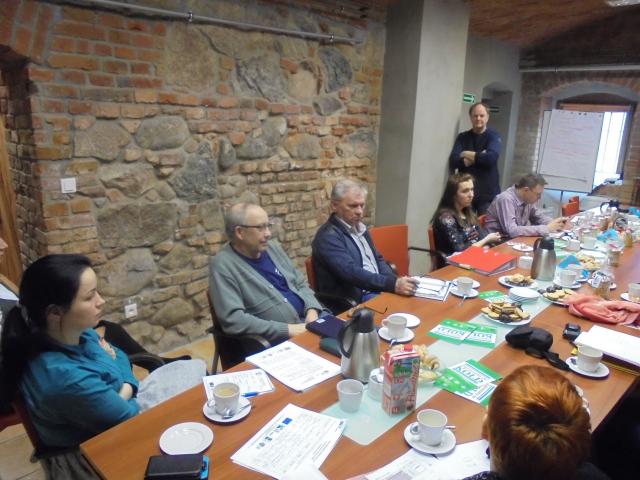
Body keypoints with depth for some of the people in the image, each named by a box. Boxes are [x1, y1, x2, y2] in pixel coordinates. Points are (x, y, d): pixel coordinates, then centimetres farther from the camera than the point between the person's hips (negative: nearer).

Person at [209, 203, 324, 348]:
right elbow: (233, 319, -21)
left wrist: (312, 311, -4)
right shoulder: (223, 265, -12)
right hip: (277, 342, -6)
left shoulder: (272, 247, 9)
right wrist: (287, 329, -20)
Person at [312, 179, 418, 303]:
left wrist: (395, 280, -2)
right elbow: (351, 273, -24)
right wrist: (393, 284, -32)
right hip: (354, 300, -8)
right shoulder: (328, 236, -14)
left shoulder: (359, 227, 14)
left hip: (378, 289, 8)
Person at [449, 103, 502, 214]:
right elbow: (453, 161, -6)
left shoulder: (494, 136, 1)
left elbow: (491, 158, -19)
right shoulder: (462, 137, 9)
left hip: (487, 193, -2)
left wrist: (467, 154, -8)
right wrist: (479, 157, -14)